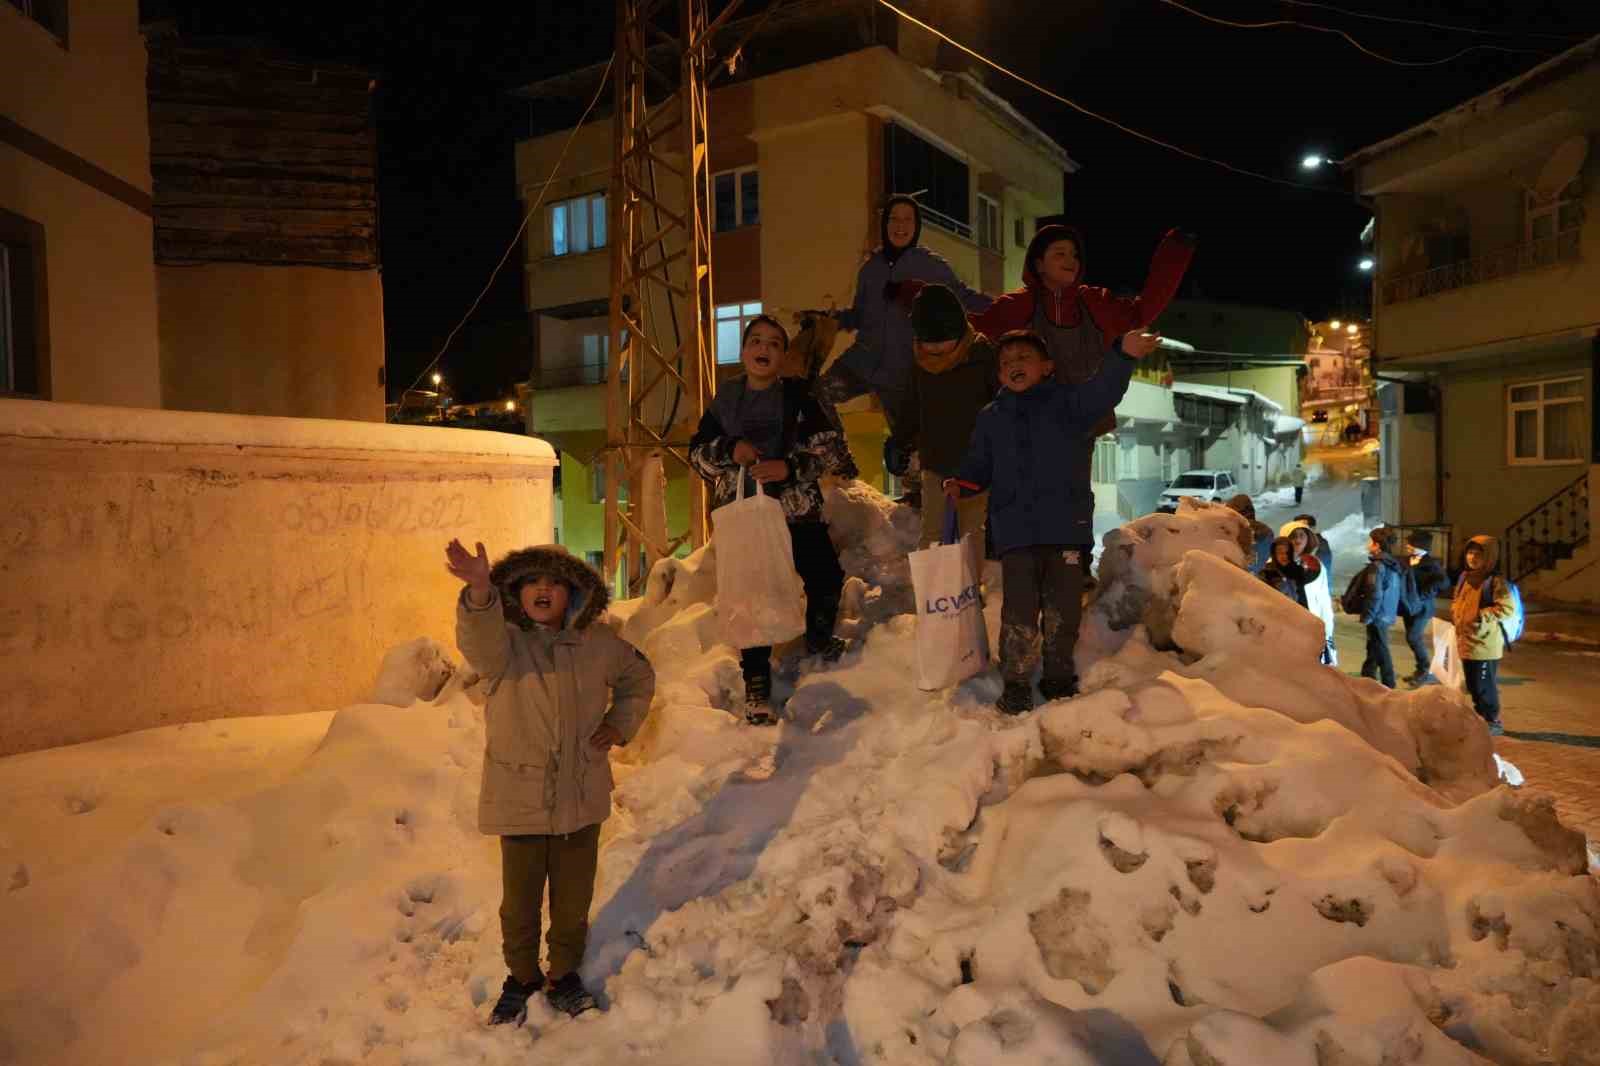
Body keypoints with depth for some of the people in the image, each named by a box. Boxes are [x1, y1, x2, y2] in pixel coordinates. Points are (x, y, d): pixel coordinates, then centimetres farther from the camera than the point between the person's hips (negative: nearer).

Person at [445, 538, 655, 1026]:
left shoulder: (598, 644, -2)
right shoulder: (503, 641, -11)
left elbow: (640, 677, 17)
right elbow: (478, 640, -37)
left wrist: (620, 725, 3)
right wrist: (479, 591, -57)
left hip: (581, 798, 2)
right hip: (519, 798, -2)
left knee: (573, 900, 16)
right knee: (519, 901, 13)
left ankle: (565, 973, 39)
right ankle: (521, 977, 38)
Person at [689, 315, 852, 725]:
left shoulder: (798, 396, 0)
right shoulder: (726, 398, 6)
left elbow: (834, 450, -4)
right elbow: (697, 452, 9)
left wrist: (790, 467, -18)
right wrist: (730, 449, -11)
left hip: (798, 508, 0)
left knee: (826, 576, -3)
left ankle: (819, 637, 30)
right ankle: (756, 684, 14)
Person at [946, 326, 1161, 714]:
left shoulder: (1066, 401, 5)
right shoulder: (990, 418, 15)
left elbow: (1103, 391, -13)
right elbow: (979, 464, 19)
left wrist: (1123, 356, -32)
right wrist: (962, 483, -3)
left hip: (1065, 525, -1)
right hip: (1015, 531, 1)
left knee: (1064, 608, 5)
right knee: (1019, 609, -5)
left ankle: (1059, 678, 23)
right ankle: (1015, 684, 8)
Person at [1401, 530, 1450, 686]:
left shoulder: (1430, 563, -12)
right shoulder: (1410, 561, 10)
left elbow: (1444, 582, -22)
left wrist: (1423, 595, -20)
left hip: (1421, 607, -8)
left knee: (1413, 637, -12)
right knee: (1415, 639, 13)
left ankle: (1426, 670, 1)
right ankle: (1421, 670, 23)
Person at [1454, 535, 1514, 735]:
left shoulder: (1495, 581, -14)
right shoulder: (1465, 577, 11)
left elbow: (1507, 608, -21)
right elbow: (1456, 601, 24)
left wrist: (1482, 617, -23)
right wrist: (1456, 614, 5)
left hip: (1485, 644, -8)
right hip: (1465, 642, 8)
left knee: (1485, 686, 0)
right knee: (1472, 686, 17)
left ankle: (1492, 721, 12)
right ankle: (1480, 716, 30)